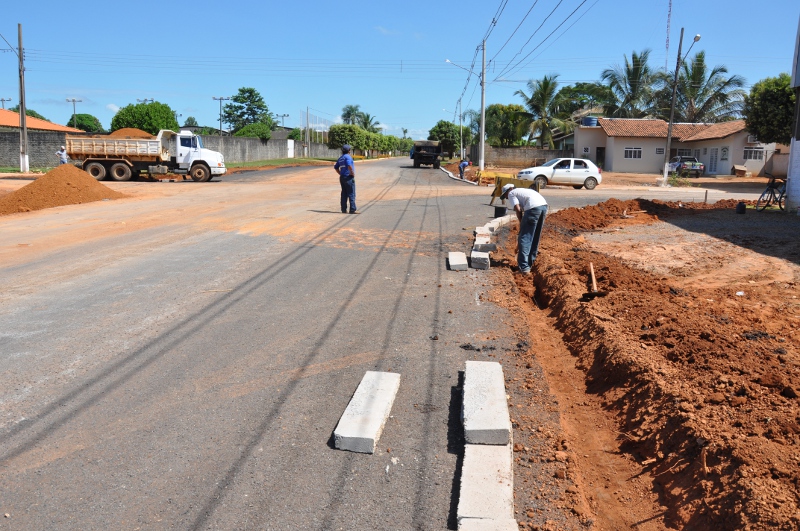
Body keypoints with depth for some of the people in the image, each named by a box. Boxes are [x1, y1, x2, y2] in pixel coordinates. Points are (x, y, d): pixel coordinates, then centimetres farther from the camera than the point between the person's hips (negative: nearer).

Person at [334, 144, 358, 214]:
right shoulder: (348, 157, -11)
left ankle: (344, 209, 10)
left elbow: (336, 167, 22)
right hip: (349, 177, -8)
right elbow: (349, 166, -27)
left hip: (342, 177, 8)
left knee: (344, 194, 9)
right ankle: (353, 209, -5)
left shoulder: (340, 158, 15)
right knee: (351, 194, -5)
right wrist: (353, 173, -16)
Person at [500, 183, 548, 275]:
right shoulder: (521, 190, 36)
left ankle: (524, 268, -6)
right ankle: (530, 263, 29)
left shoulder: (511, 194, 13)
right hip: (543, 205, 8)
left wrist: (521, 224, 11)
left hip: (533, 207, -8)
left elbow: (518, 210, -2)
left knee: (524, 238, -1)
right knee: (535, 238, 20)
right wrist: (524, 224, 31)